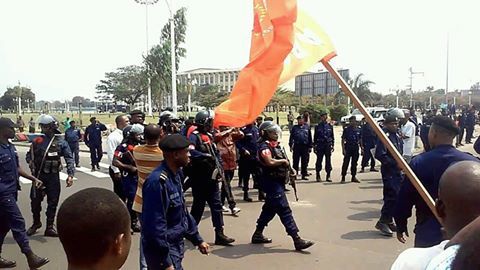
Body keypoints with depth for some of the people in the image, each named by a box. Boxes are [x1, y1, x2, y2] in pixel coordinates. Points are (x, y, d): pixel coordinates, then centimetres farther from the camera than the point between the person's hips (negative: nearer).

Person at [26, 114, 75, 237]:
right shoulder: (37, 141, 1)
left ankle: (50, 227, 16)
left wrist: (70, 174, -16)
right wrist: (30, 161, -11)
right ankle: (36, 223, 34)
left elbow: (69, 158, -6)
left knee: (53, 202, 4)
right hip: (38, 176, 2)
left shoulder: (60, 142, -3)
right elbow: (29, 155, 12)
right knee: (35, 201, 11)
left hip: (53, 176, -1)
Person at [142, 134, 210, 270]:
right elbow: (155, 225, -26)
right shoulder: (158, 181, -25)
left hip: (175, 246, 9)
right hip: (163, 251, -9)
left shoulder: (175, 175, 5)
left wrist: (197, 239, 16)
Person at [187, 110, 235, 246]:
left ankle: (219, 234, 10)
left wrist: (219, 163, 4)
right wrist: (207, 156, -27)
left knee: (216, 205, 5)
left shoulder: (209, 136, 14)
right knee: (198, 206, 6)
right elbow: (191, 152, -32)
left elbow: (216, 153, 21)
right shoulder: (195, 136, -13)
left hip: (211, 178, 8)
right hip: (199, 179, -8)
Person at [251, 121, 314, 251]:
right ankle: (297, 240, -8)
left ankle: (258, 234, 29)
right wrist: (284, 161, -15)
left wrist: (289, 168, 7)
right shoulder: (264, 146, -14)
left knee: (270, 208, 17)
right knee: (284, 210, -10)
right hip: (272, 182, -10)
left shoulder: (276, 145, 16)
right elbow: (270, 162, -31)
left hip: (278, 181, 10)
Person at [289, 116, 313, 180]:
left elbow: (310, 137, 11)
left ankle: (304, 175, 14)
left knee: (304, 162, 6)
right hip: (296, 146, -1)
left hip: (305, 146, 1)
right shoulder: (294, 127, 7)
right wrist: (291, 145, -1)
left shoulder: (307, 127, 9)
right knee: (295, 161, 1)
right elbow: (291, 137, 6)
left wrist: (310, 146, 8)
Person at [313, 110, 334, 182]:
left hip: (328, 146, 1)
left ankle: (328, 176, 10)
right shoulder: (318, 127, 4)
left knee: (328, 161, 3)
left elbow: (332, 136, 11)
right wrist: (314, 146, 2)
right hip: (320, 146, -1)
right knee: (319, 161, 2)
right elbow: (315, 137, 6)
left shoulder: (330, 126, 7)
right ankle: (318, 175, 11)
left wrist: (332, 145, 5)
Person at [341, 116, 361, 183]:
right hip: (348, 148, -4)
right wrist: (343, 149, -11)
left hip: (356, 148, 4)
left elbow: (360, 139, 15)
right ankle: (343, 177, 2)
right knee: (346, 162, -4)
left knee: (354, 163, 10)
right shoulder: (346, 129, -4)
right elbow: (343, 140, -5)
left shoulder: (358, 129, 8)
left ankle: (353, 177, 20)